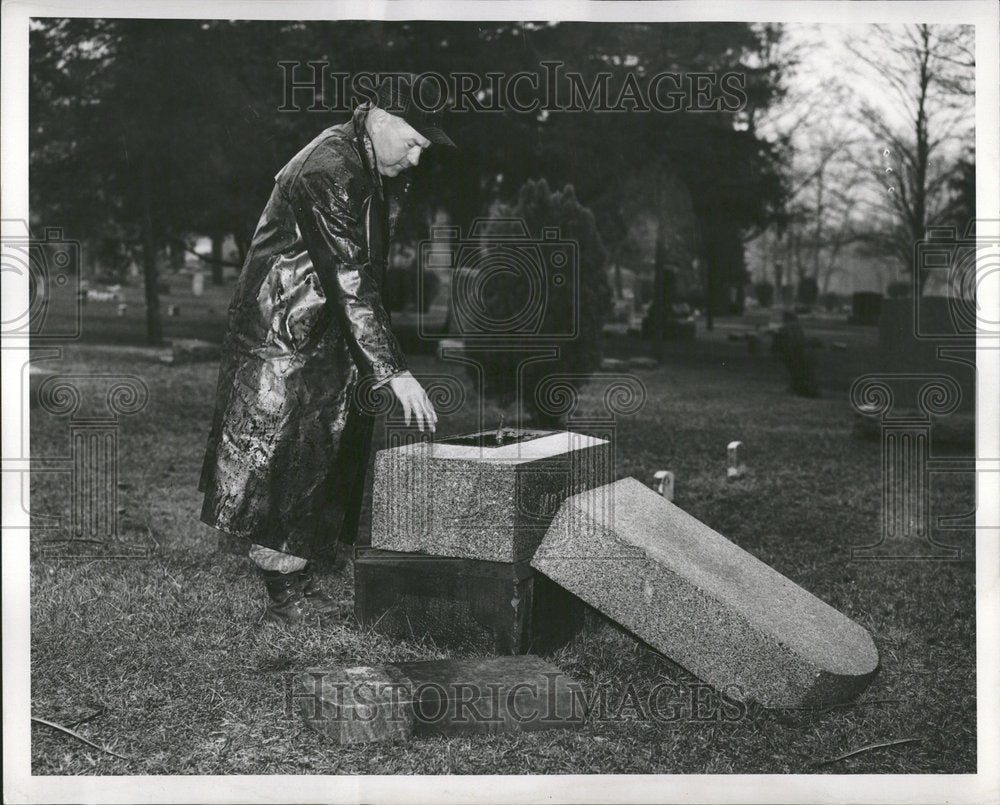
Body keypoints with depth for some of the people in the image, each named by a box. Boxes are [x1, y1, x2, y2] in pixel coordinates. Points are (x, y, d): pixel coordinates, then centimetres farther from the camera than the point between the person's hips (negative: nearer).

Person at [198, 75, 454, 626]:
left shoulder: (383, 173, 7)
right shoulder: (326, 172, -23)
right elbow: (351, 282, -27)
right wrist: (394, 372, -27)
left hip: (328, 339, 9)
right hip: (281, 337, -9)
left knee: (323, 469, 10)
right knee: (281, 470, -4)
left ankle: (303, 587, 18)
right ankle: (286, 599, 5)